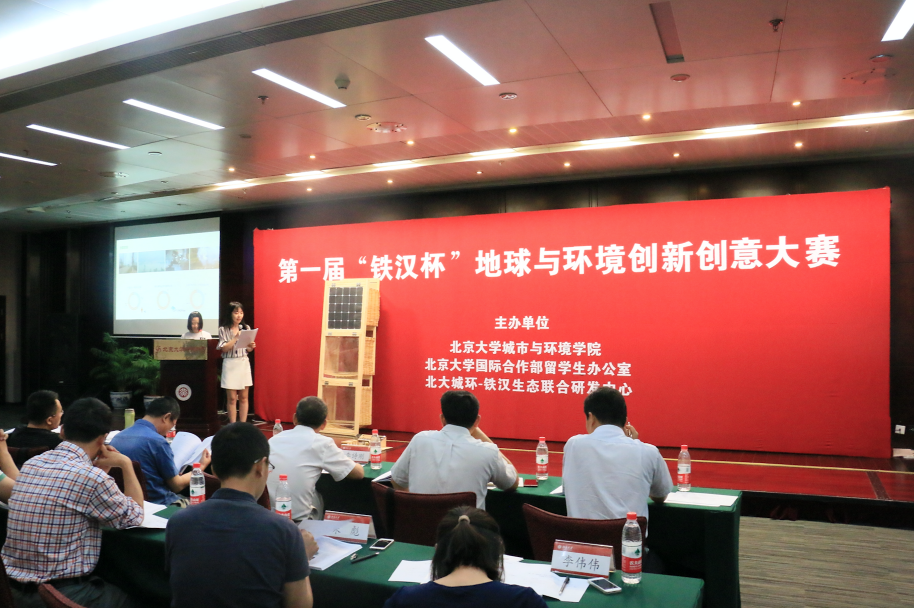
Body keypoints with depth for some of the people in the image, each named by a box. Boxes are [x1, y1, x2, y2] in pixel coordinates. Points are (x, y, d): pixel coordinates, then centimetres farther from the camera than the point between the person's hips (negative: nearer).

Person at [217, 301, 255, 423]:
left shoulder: (246, 328, 7)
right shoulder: (223, 330, -2)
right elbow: (224, 349, -8)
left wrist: (251, 347, -9)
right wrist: (236, 337, -17)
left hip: (244, 363, 3)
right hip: (230, 364, -3)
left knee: (243, 398, 4)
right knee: (231, 398, -1)